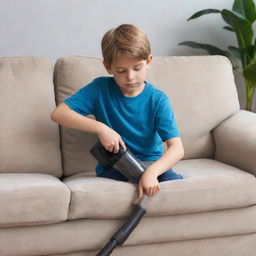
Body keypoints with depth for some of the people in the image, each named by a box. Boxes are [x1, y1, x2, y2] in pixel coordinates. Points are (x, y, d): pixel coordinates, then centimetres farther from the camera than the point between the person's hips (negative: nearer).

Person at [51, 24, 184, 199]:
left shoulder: (157, 100, -7)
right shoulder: (100, 89, -4)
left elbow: (177, 148, -17)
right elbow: (58, 113, -11)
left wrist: (151, 171, -37)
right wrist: (100, 128, -22)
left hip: (152, 164, 0)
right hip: (113, 168, 0)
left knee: (176, 181, -30)